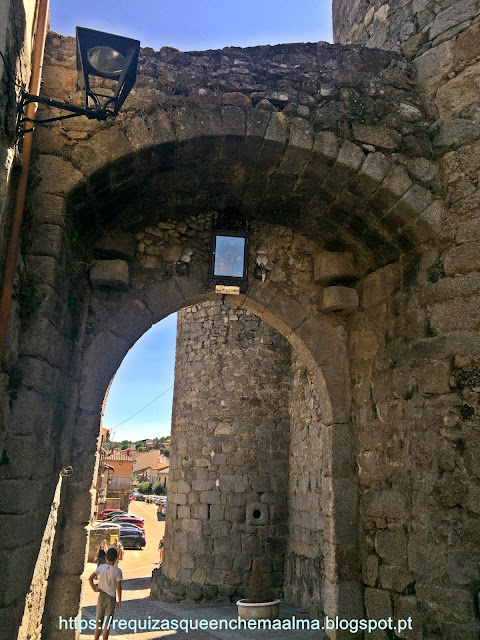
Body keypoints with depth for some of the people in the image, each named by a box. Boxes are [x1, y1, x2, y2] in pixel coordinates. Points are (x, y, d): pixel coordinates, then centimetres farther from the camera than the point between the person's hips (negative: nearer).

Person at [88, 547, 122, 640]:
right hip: (111, 598, -2)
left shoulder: (101, 567, -7)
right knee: (107, 623, 8)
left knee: (99, 622, 16)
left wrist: (94, 589, -2)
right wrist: (119, 601, -2)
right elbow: (118, 588, -11)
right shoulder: (117, 571, -13)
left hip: (101, 596, 3)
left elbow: (90, 578, -12)